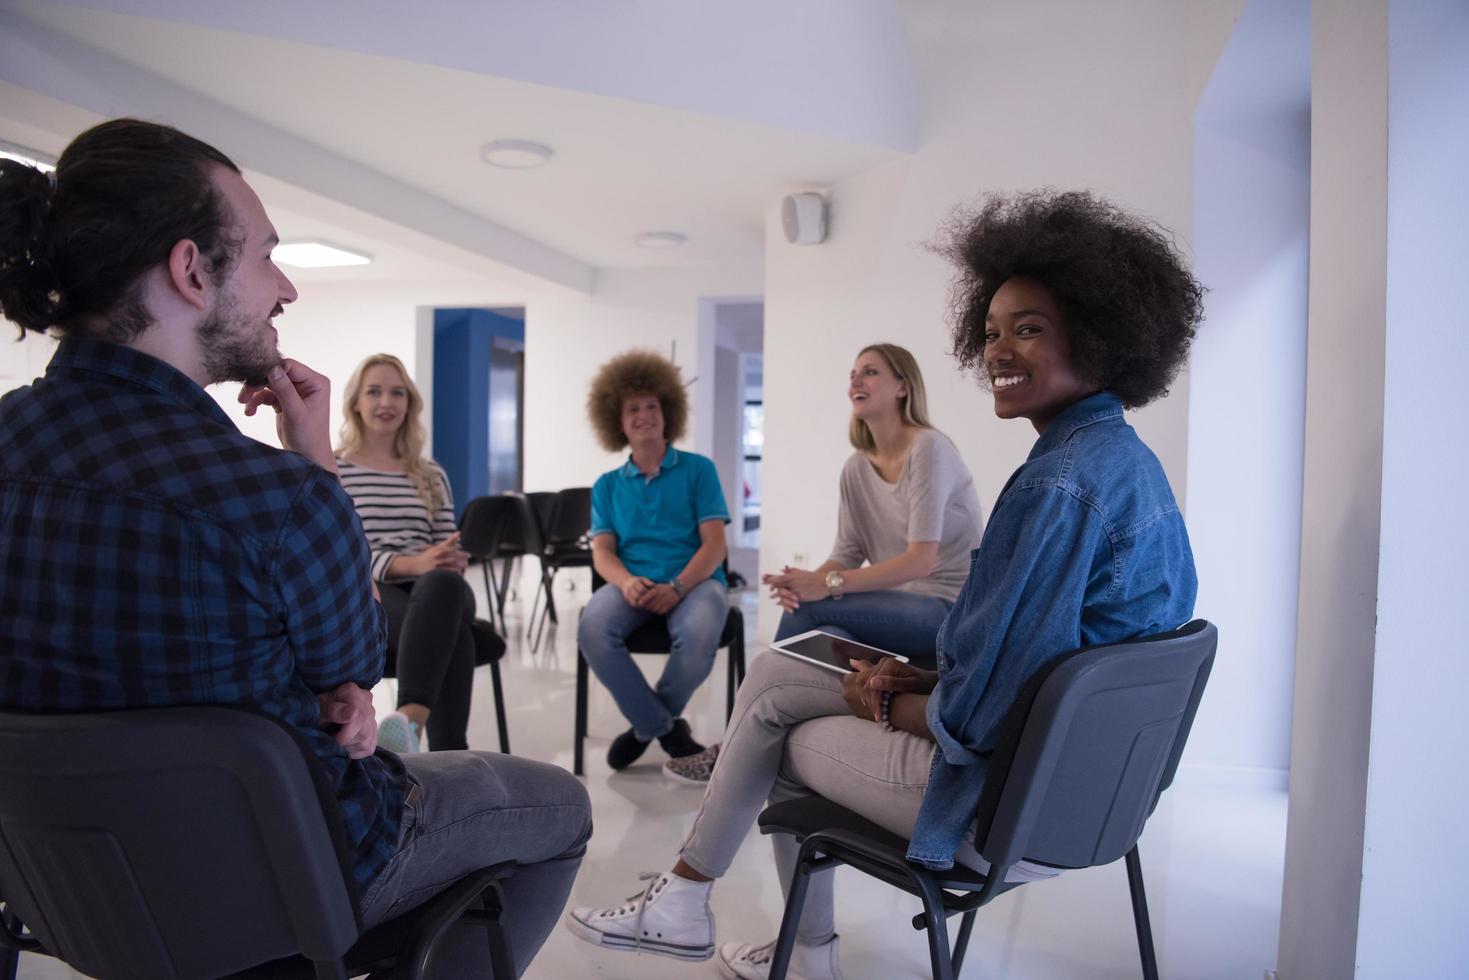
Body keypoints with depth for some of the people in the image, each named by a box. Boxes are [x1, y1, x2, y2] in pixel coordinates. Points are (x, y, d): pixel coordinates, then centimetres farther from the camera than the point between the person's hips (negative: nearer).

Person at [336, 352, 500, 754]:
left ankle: (411, 719, -58)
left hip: (436, 592, 3)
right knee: (453, 634, -39)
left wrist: (453, 562, -10)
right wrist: (411, 564, -22)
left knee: (445, 583, -41)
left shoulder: (431, 475, 22)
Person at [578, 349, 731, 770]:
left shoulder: (698, 469, 9)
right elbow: (602, 552, 7)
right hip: (632, 583, 2)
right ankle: (665, 726, -11)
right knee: (592, 630, -32)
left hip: (694, 579, -2)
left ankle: (648, 723, -4)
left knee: (699, 636, -36)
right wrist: (626, 582, -18)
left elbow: (714, 544, 0)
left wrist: (677, 587, -19)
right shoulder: (607, 485, 17)